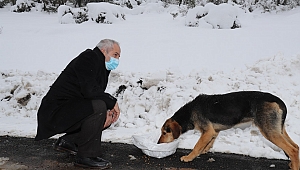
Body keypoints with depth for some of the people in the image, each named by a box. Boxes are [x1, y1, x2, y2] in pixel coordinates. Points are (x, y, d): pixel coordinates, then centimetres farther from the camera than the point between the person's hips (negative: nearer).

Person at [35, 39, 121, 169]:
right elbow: (90, 91, -27)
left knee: (106, 117, 10)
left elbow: (98, 94, 16)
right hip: (55, 111, -10)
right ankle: (86, 156, -17)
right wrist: (112, 102, -15)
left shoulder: (102, 67, 16)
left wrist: (106, 111, -5)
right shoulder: (87, 59, -14)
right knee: (99, 107, -27)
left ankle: (67, 141, 17)